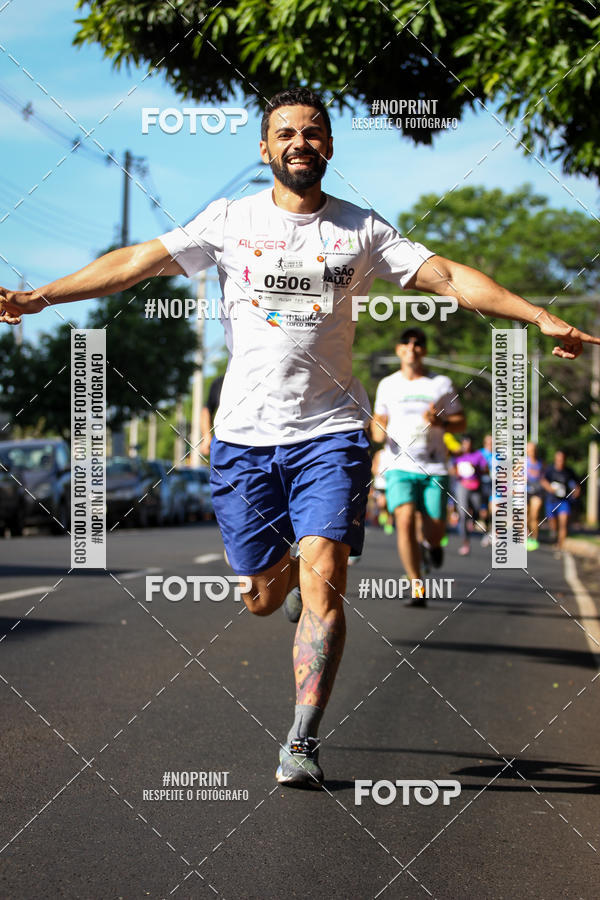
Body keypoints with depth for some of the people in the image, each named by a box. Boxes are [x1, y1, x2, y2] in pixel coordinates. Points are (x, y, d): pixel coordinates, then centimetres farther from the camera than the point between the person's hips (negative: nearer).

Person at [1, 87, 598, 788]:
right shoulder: (230, 219, 6)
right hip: (244, 433, 1)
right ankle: (282, 566, 43)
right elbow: (140, 261, 1)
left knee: (322, 583, -15)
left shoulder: (360, 229, 6)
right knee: (263, 597, 5)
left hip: (330, 430, -1)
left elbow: (447, 275, 2)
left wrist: (540, 317, -9)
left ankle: (302, 743, -8)